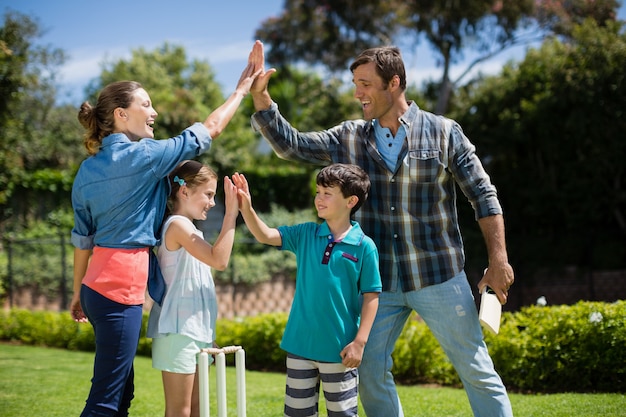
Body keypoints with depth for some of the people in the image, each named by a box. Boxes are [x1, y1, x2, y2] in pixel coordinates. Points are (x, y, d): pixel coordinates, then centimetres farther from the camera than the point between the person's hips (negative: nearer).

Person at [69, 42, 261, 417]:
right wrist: (242, 89, 9)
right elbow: (209, 130, -3)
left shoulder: (89, 168, 10)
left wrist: (79, 294, 22)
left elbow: (83, 238, 14)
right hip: (121, 288, -9)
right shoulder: (142, 156, -12)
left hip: (97, 284, 9)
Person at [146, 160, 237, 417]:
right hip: (178, 331, -10)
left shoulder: (189, 228, 17)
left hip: (195, 331, 10)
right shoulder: (178, 224, -14)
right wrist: (231, 214, -21)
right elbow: (219, 260, -24)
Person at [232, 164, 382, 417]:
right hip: (300, 345, 4)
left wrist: (360, 342, -11)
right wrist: (246, 209, -22)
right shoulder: (305, 234, 2)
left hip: (339, 349, -4)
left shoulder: (364, 246, -9)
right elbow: (266, 235, -5)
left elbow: (371, 296, -7)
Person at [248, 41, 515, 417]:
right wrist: (260, 94, -7)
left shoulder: (443, 132, -5)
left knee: (477, 370, 2)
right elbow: (291, 145, 5)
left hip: (439, 277, -3)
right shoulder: (350, 138, 5)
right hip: (379, 282, 4)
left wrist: (499, 260, -8)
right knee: (370, 371, 6)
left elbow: (484, 197, -2)